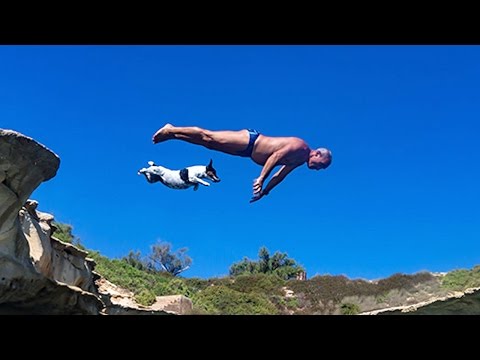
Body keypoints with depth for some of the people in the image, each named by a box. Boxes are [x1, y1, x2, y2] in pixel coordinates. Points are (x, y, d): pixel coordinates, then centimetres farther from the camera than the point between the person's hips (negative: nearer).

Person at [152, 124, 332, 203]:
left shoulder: (299, 161, 10)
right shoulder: (300, 146, -17)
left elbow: (279, 175, 14)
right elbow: (276, 155, -28)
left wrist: (265, 191, 11)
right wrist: (261, 179, -32)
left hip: (249, 148, 7)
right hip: (249, 140, -7)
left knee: (207, 142, 8)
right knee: (207, 137, -5)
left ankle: (172, 133, 15)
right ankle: (171, 130, 4)